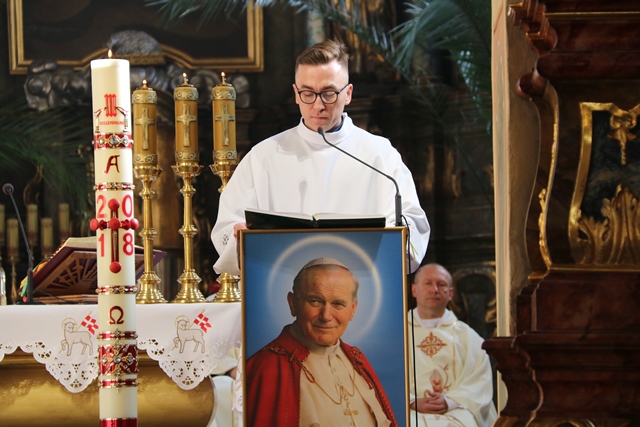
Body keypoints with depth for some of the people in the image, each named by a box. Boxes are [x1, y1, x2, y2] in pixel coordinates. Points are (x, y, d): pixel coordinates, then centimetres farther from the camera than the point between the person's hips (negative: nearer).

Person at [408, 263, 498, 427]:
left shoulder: (467, 336, 18)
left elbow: (481, 381, 6)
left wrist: (450, 401, -11)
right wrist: (413, 402, -13)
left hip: (455, 411, 1)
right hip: (411, 413, -1)